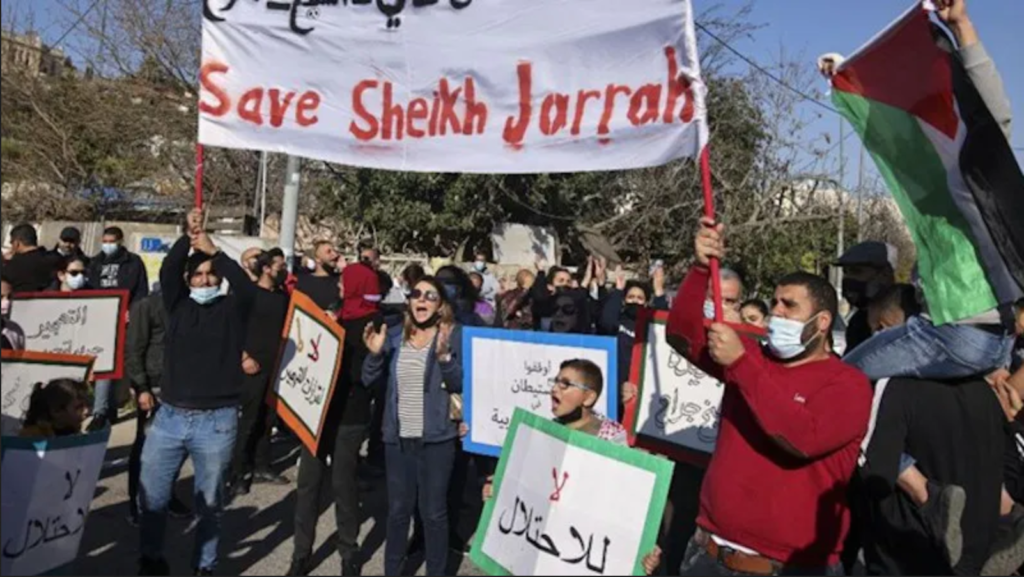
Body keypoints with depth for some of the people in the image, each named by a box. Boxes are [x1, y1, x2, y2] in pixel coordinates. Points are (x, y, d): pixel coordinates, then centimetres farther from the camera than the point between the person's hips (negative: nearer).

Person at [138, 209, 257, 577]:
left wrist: (214, 251, -24)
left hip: (217, 421, -2)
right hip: (170, 415, 2)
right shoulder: (178, 304, 8)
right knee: (152, 497, 10)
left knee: (209, 503, 9)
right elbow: (167, 270, -9)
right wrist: (188, 237, -22)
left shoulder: (232, 309, 2)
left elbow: (246, 287, -19)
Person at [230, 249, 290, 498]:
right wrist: (244, 357, -16)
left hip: (276, 366, 6)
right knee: (247, 420, -3)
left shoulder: (283, 297, 11)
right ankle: (238, 474, 5)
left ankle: (261, 468, 22)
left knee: (267, 419, 11)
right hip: (254, 366, -6)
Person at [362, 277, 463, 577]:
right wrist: (375, 353, -13)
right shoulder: (395, 336, 6)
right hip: (398, 437, 4)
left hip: (436, 438, -3)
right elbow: (371, 382, 4)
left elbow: (462, 384, -11)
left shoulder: (454, 335, -4)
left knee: (433, 511, 4)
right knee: (397, 509, 14)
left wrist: (444, 356, -26)